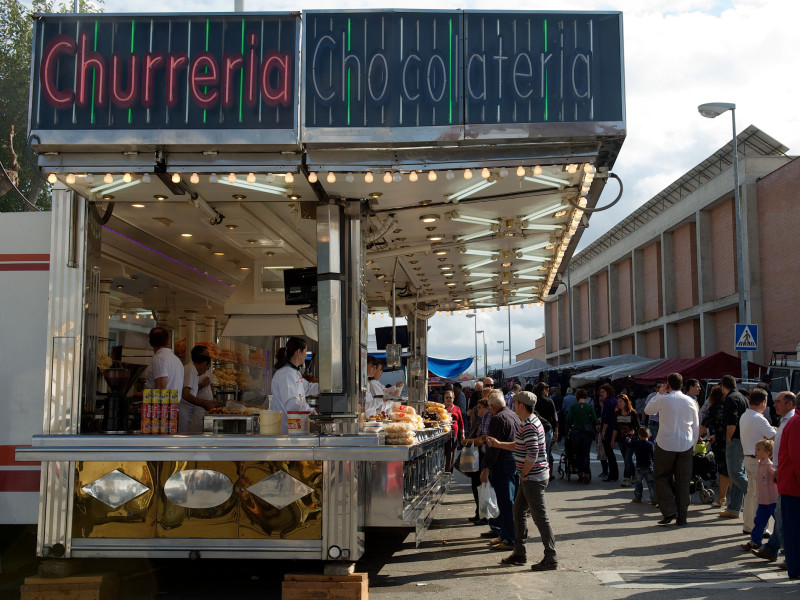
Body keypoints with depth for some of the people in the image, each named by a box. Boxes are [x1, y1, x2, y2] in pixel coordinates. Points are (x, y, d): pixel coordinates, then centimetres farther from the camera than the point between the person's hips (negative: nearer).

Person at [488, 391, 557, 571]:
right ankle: (520, 553, 26)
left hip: (533, 478, -11)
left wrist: (524, 474, -16)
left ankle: (551, 558, 1)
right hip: (529, 477, 11)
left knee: (540, 517, -5)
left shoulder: (529, 427, -21)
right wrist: (498, 444, 24)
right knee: (518, 511, 17)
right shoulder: (529, 422, 13)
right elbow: (519, 446, 25)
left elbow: (532, 455, -28)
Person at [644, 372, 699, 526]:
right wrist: (693, 445, 20)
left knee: (661, 478, 8)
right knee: (683, 481, 6)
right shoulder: (690, 401, 4)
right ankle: (681, 518, 9)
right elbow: (696, 425, 10)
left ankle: (669, 511, -4)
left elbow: (648, 410, 12)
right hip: (686, 445, 3)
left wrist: (659, 394, 17)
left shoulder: (663, 400, -7)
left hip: (666, 444, -3)